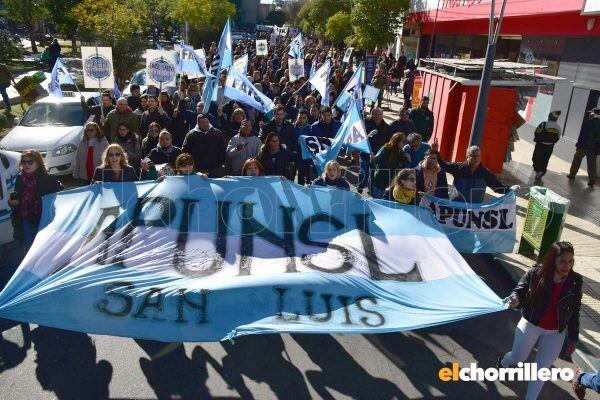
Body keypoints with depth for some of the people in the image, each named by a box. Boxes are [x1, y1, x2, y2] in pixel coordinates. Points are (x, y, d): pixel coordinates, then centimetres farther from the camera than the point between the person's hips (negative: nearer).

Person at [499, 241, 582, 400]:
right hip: (530, 326, -1)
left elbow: (574, 311, -1)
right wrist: (514, 299, -38)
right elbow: (519, 291, -13)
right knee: (517, 358, 17)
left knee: (541, 368, 12)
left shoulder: (575, 281, -11)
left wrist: (573, 338, 4)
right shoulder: (535, 274, -19)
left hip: (556, 333, 2)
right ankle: (503, 363, 52)